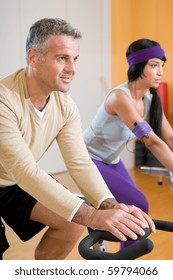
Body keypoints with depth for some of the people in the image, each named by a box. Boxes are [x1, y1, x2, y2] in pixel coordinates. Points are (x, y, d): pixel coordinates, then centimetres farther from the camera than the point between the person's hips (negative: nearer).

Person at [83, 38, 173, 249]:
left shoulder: (150, 99, -5)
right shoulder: (120, 97, -30)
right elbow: (151, 142, -36)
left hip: (111, 160, 8)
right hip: (88, 159, -8)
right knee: (137, 206, -16)